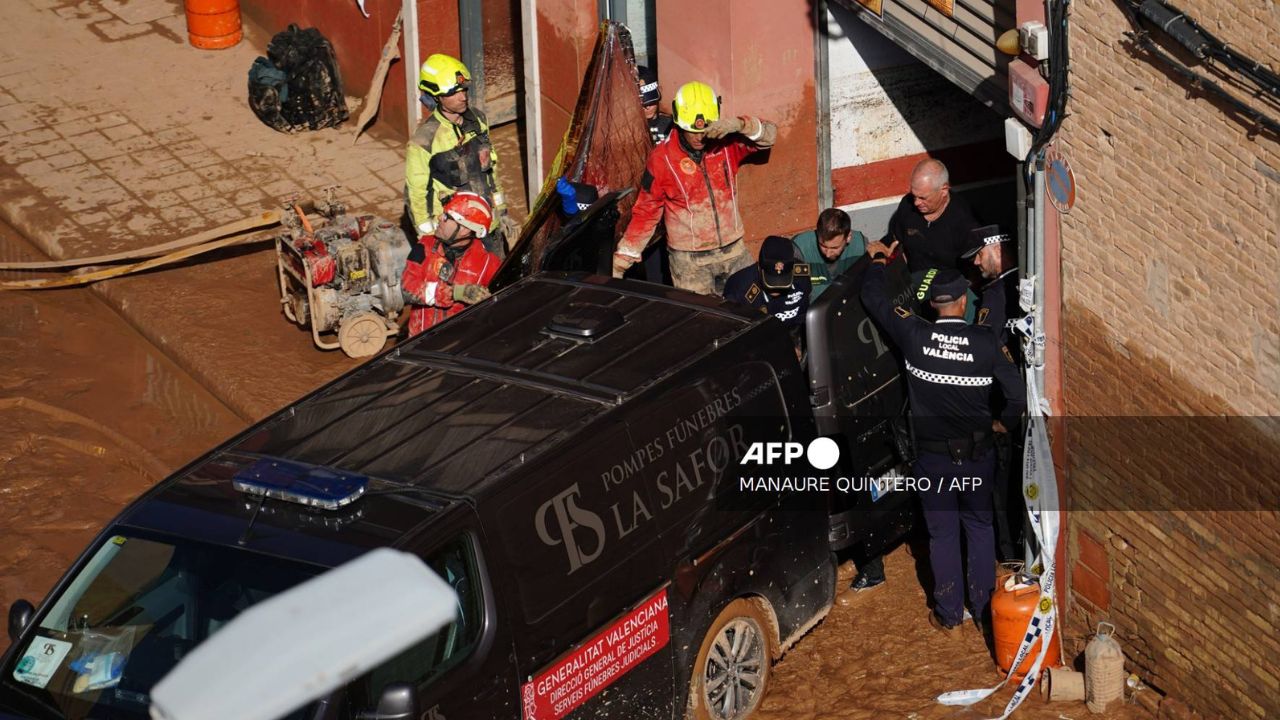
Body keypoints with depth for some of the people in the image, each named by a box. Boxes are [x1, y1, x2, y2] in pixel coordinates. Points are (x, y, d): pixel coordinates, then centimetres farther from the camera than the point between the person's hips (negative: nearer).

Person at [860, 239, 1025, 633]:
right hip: (977, 455, 0)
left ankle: (948, 614, 25)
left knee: (942, 534, 14)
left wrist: (878, 259, 16)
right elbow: (1018, 396, -12)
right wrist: (1002, 423, 9)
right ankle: (985, 611, 25)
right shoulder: (986, 341, -15)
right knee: (980, 530, 18)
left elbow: (874, 299, -1)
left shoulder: (914, 336, -14)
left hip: (933, 458, 0)